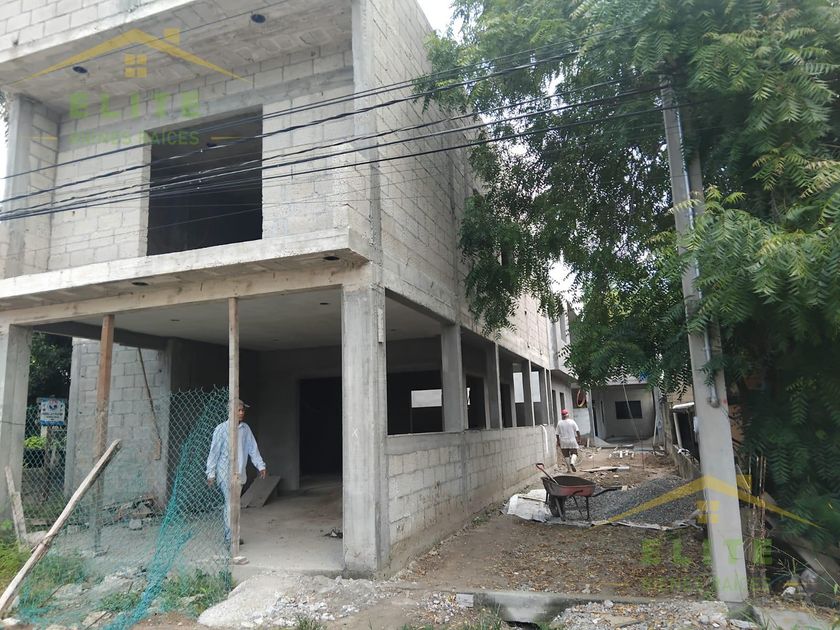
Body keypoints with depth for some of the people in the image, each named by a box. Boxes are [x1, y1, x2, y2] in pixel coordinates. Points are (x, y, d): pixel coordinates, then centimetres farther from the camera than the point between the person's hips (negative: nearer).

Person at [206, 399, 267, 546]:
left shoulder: (245, 429, 7)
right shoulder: (222, 429, -9)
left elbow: (253, 448, 13)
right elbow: (214, 452, -6)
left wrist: (261, 466, 10)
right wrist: (211, 473, -7)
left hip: (239, 473, 6)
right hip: (225, 473, -5)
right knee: (231, 504, -10)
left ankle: (229, 535, 19)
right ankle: (230, 537, -5)